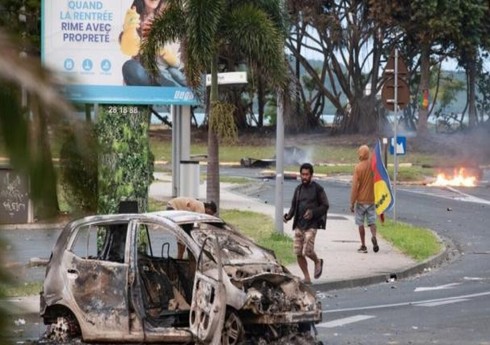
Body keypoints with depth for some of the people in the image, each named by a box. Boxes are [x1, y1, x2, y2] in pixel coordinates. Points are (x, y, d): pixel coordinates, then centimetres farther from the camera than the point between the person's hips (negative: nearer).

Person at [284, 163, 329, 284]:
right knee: (298, 253, 1)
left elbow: (325, 206, -2)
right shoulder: (299, 189, 12)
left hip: (311, 225, -5)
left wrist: (313, 212, -17)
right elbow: (293, 206, 17)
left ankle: (317, 262, 20)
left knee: (307, 251, -15)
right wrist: (288, 216, -3)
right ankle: (307, 278, 14)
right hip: (298, 225, 5)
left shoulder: (318, 189, -3)